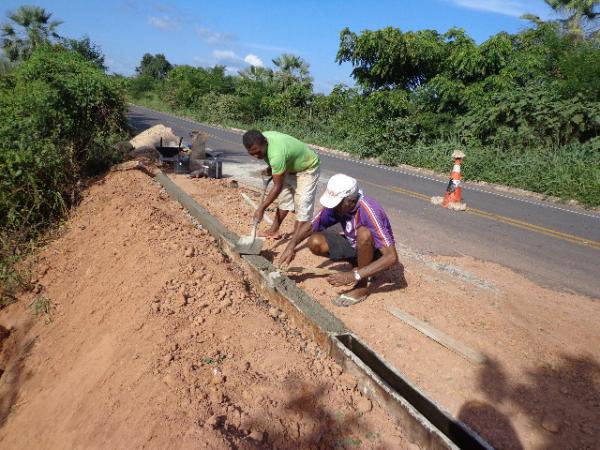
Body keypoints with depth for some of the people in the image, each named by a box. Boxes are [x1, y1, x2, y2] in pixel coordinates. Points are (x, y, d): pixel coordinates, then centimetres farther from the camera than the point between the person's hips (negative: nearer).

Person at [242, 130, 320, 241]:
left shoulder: (277, 154, -40)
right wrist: (270, 169, -3)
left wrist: (261, 208, -26)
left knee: (302, 203, -14)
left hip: (307, 168, -9)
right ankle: (274, 230, 21)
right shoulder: (261, 138, -15)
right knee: (284, 197, 12)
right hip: (291, 166, 9)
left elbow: (277, 187, -32)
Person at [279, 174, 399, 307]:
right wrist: (292, 245, -23)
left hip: (376, 252, -6)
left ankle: (362, 286, -18)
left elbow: (392, 257, -38)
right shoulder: (336, 204, -17)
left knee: (364, 232, -38)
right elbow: (311, 225, -5)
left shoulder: (369, 211, -34)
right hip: (354, 246, 6)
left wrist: (354, 276, -40)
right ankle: (360, 266, 3)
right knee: (315, 242, -15)